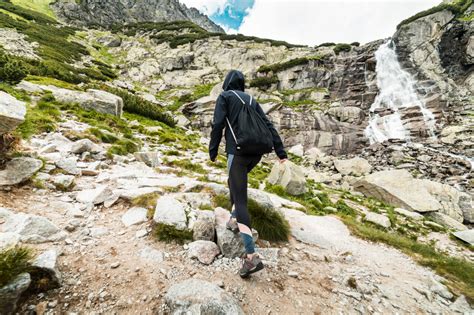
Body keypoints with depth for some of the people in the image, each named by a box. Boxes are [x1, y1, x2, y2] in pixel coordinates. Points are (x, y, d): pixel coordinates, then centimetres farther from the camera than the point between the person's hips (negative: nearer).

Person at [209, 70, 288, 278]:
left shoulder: (225, 96, 8)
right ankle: (234, 220, 31)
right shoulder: (250, 99, 21)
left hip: (238, 151, -6)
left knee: (240, 200, -6)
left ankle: (251, 256, -10)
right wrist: (281, 152, 9)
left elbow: (218, 124, -6)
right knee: (235, 181, 30)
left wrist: (213, 151, 2)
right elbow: (267, 125, 12)